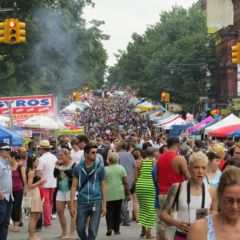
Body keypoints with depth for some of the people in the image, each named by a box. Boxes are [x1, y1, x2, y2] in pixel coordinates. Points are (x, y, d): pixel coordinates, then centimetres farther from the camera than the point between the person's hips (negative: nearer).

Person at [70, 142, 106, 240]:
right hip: (82, 202, 2)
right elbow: (74, 186, 4)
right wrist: (71, 205, 0)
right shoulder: (78, 168, 2)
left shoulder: (100, 167, -1)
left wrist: (104, 205, -1)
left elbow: (103, 187, 2)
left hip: (96, 202, -1)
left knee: (93, 230, -1)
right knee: (80, 229, 6)